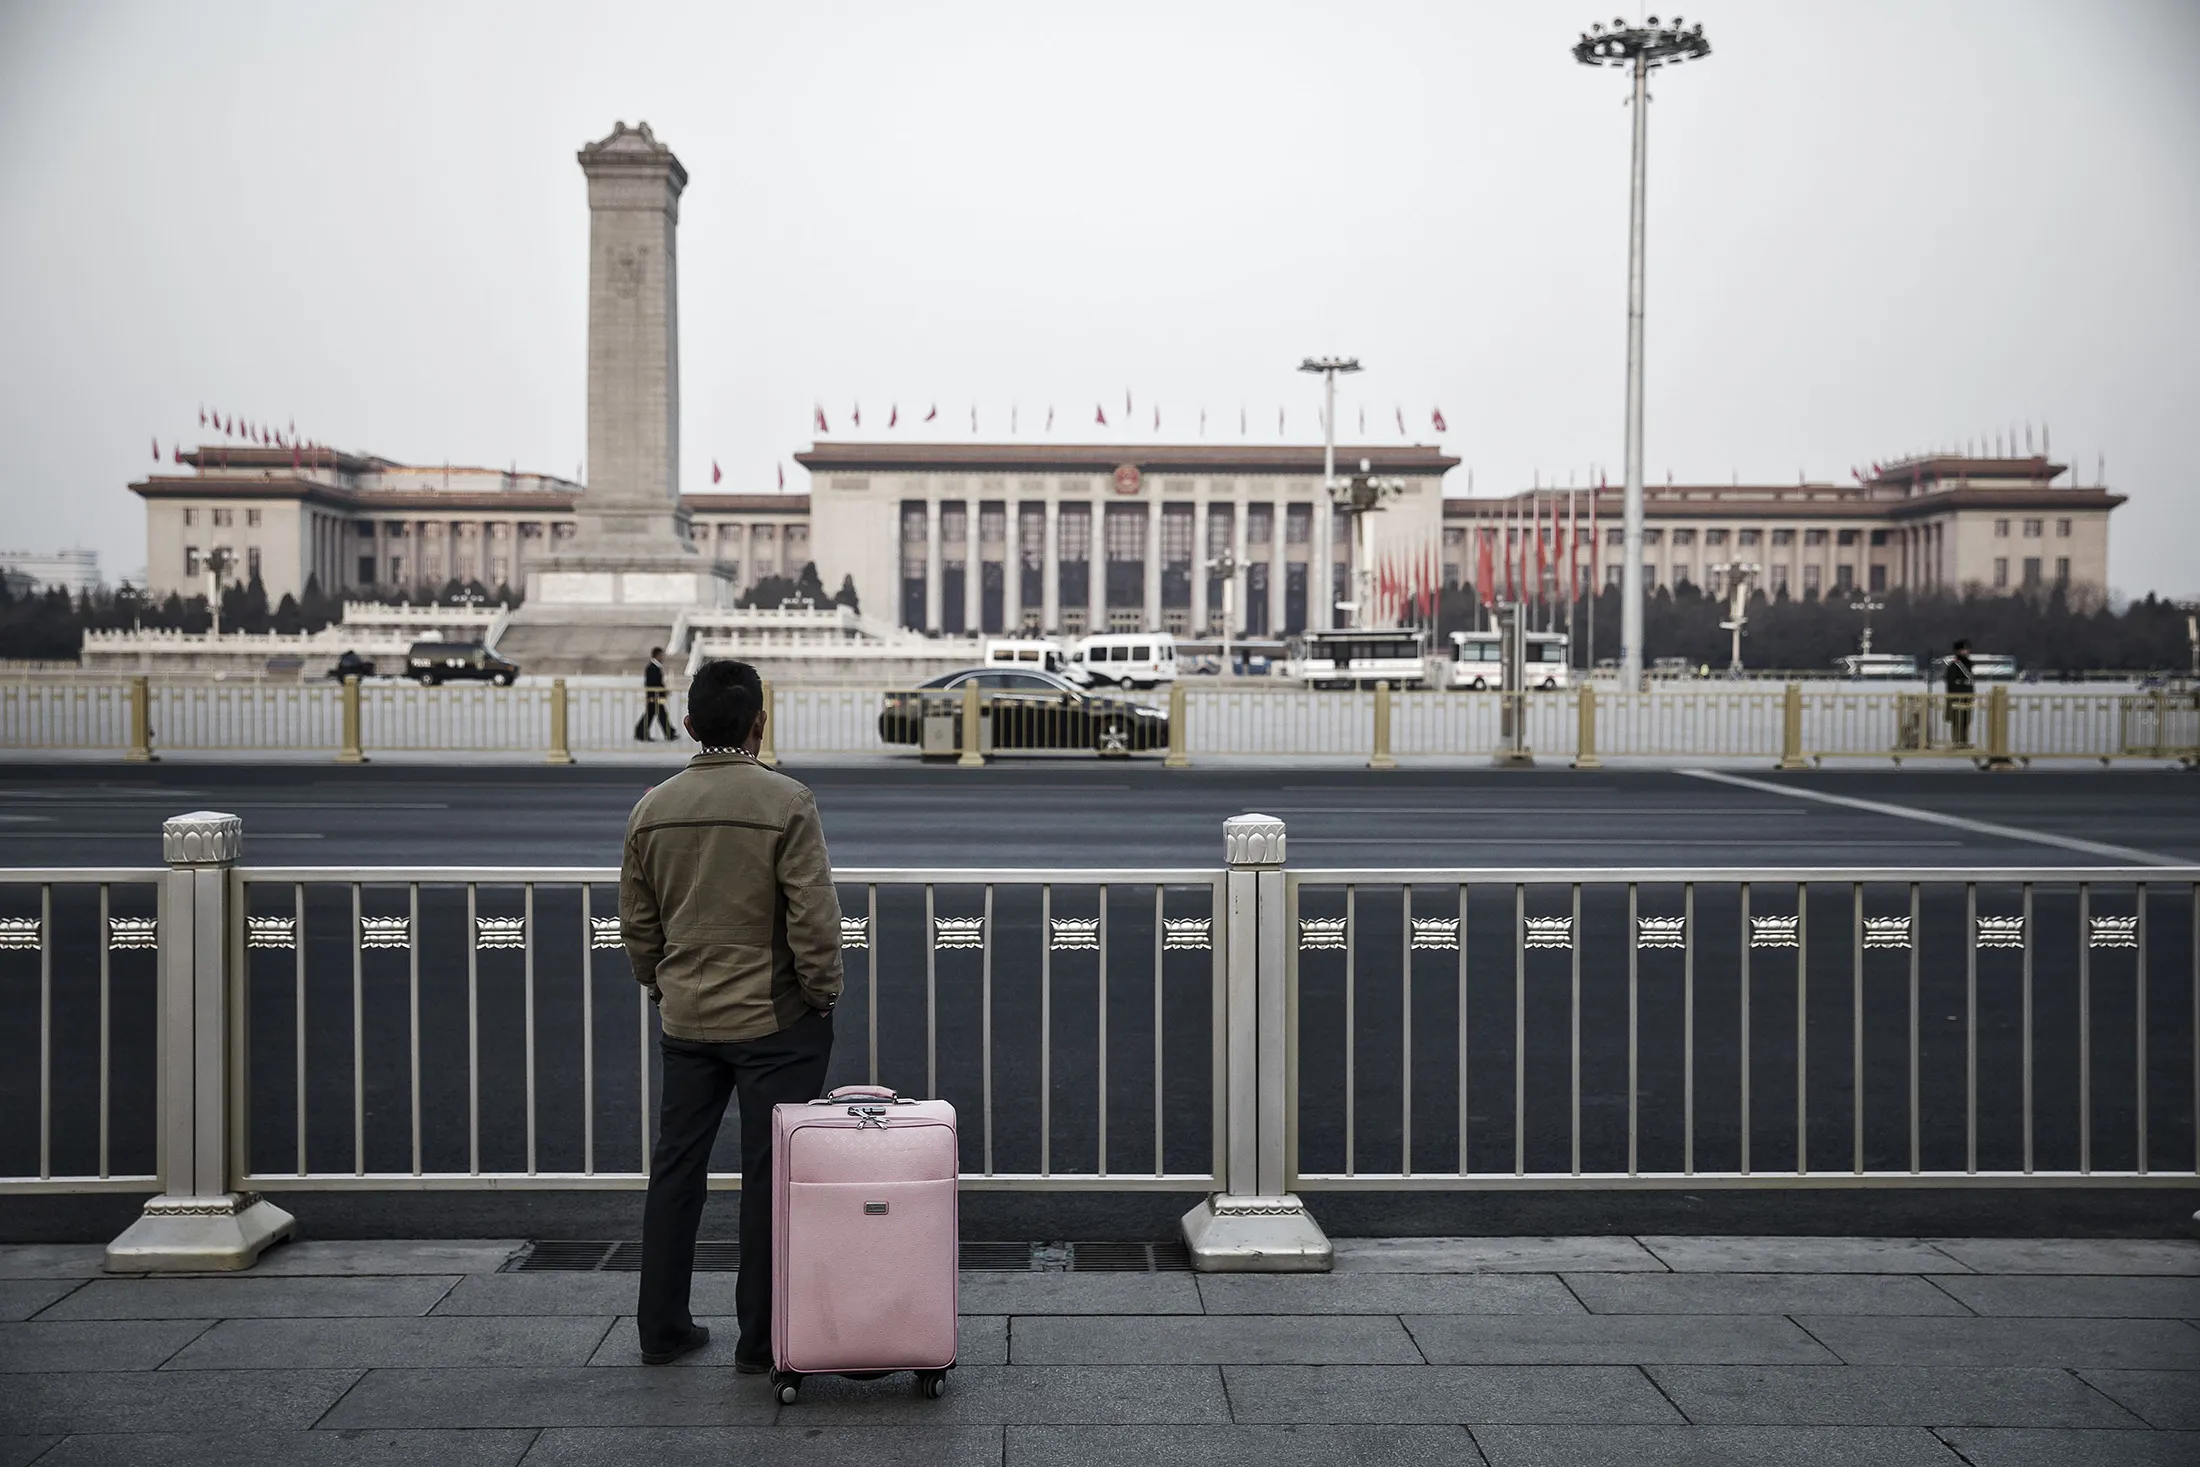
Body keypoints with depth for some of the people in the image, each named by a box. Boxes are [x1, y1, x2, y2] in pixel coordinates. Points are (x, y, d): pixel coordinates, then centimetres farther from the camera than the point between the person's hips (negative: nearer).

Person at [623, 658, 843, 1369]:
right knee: (769, 1177, 3)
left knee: (676, 1169, 14)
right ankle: (760, 1341, 10)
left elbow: (637, 923, 9)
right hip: (774, 1019, -5)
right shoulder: (785, 803, -13)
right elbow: (814, 915, -15)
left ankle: (662, 1329, 23)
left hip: (686, 1019, 5)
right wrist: (824, 992, -2)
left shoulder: (653, 809, 2)